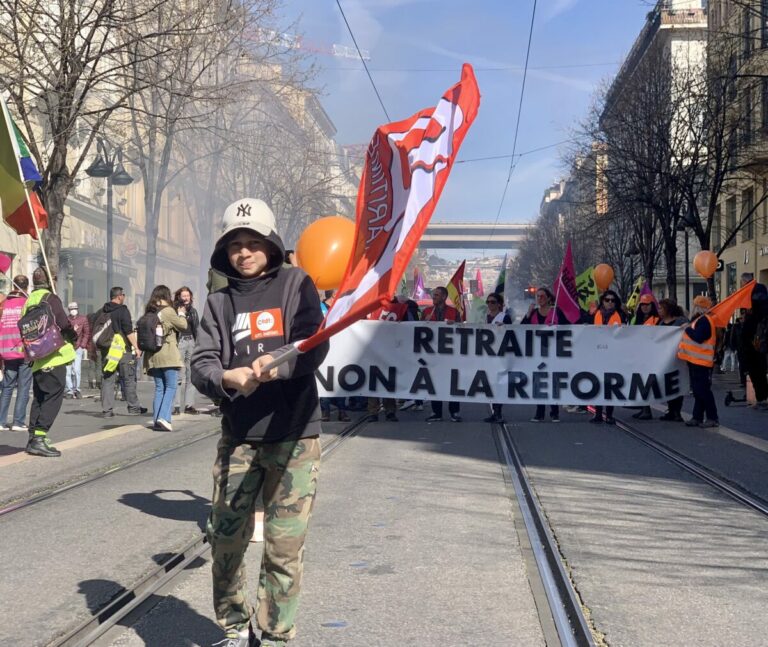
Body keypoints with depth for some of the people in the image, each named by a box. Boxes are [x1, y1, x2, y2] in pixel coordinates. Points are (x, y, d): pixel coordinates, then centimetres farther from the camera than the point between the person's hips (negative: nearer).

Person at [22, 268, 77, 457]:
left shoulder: (28, 302, 14)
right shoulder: (50, 298, -9)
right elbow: (64, 325, -15)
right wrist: (73, 337, 4)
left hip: (37, 359, 8)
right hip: (54, 357, -8)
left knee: (40, 397, 15)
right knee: (54, 396, -6)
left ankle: (33, 439, 15)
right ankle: (39, 438, -13)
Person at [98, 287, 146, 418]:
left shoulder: (102, 311, 11)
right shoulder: (122, 310, -8)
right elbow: (129, 331, -15)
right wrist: (136, 347, -14)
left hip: (106, 350, 6)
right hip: (122, 350, -5)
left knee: (107, 380, 5)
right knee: (129, 379, 4)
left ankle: (107, 410, 1)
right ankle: (133, 408, 10)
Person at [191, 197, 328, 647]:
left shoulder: (294, 284, 2)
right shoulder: (220, 301, 10)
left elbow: (316, 347, -9)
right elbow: (201, 365, 1)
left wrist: (276, 365, -27)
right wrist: (227, 377, -21)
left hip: (293, 438, -3)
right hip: (238, 438, 3)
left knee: (285, 548, -1)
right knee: (226, 539, 8)